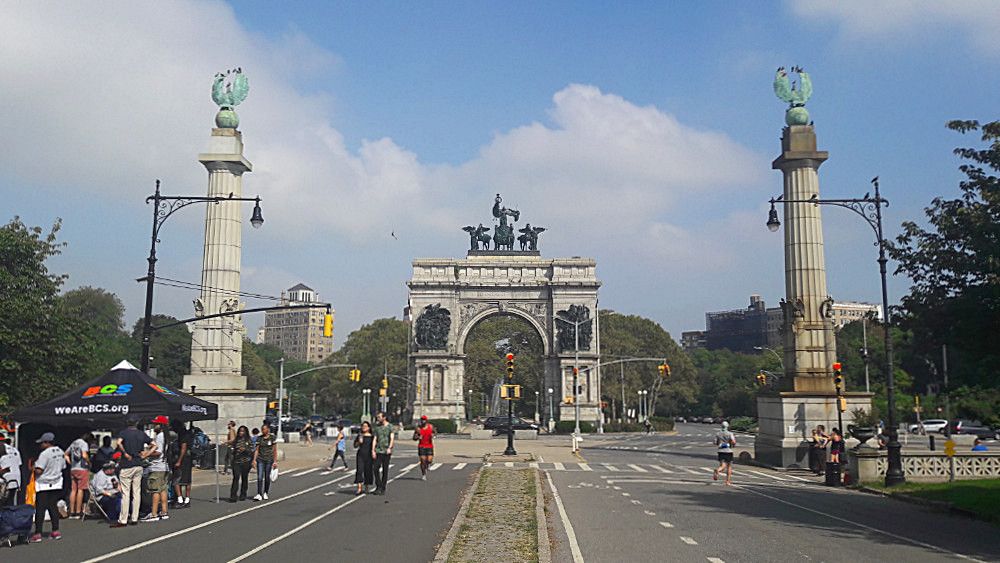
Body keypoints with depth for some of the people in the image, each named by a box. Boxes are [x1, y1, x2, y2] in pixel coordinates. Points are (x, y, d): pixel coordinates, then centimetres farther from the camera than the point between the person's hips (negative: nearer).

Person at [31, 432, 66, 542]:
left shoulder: (45, 454, -17)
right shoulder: (61, 452, 6)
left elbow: (39, 471, -20)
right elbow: (63, 467, 12)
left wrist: (33, 468, -1)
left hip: (43, 485, -7)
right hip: (57, 484, 7)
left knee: (40, 508, -2)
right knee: (53, 507, 12)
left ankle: (38, 533, -3)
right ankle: (56, 531, 11)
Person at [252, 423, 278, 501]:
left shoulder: (273, 438, -1)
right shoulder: (259, 438, 6)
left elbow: (275, 450, -1)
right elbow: (257, 449, 8)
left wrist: (275, 461, -4)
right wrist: (254, 460, -1)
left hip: (269, 460, -2)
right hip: (260, 460, 2)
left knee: (267, 477, 6)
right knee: (260, 477, -8)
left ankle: (265, 493, 22)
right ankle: (259, 495, -11)